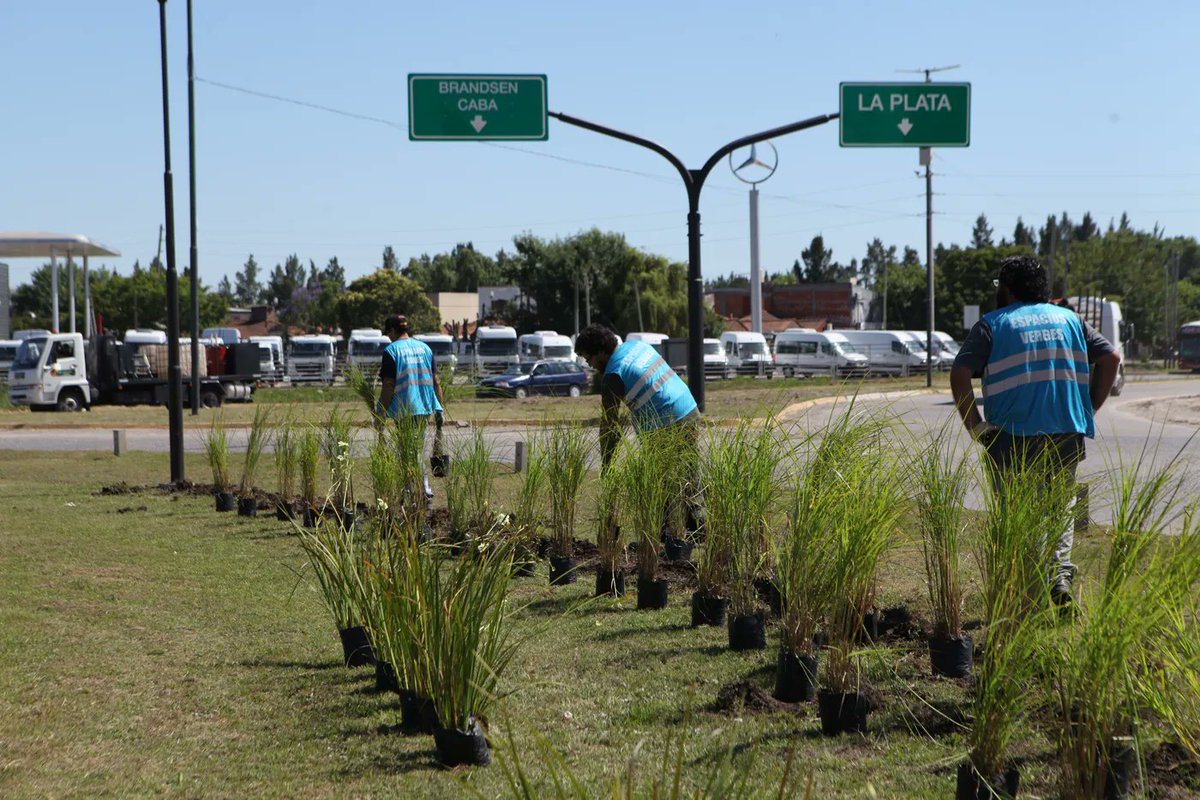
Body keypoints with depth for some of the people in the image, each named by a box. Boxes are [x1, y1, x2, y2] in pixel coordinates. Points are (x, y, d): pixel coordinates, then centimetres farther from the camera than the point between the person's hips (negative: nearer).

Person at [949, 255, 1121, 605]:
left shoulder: (992, 324, 3)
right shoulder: (1069, 319, 14)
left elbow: (959, 374, -9)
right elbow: (1110, 357, 8)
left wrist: (975, 426, -5)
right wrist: (1090, 408, 12)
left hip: (1013, 439, -3)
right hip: (1068, 434, 3)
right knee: (1060, 506, 17)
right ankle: (1060, 572, -4)